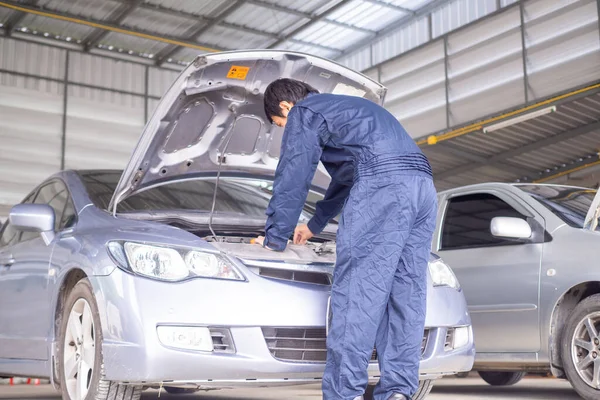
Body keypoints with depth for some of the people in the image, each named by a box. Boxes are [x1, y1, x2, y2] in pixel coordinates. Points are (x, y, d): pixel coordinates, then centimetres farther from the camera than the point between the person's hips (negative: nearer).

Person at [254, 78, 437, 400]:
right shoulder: (346, 109, 40)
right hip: (423, 185, 9)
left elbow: (292, 180, 9)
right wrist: (314, 226, 57)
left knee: (355, 292, -9)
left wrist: (274, 239, 18)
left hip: (382, 184, -9)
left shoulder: (304, 112, 13)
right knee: (405, 294, 6)